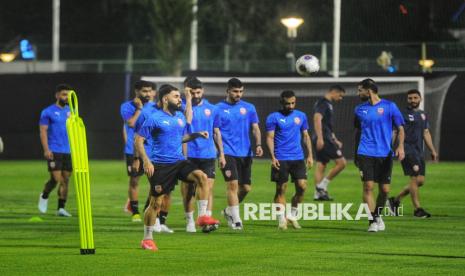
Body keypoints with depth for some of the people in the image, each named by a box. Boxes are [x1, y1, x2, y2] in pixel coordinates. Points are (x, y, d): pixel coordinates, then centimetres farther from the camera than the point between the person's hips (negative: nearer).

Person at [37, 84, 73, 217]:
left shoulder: (70, 111, 13)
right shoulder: (48, 112, -3)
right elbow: (43, 131, -6)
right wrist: (46, 150, -16)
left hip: (68, 152, 5)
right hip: (54, 152, -5)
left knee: (65, 180, 2)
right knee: (56, 179, -10)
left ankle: (61, 208, 7)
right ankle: (44, 196, 18)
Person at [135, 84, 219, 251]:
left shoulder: (180, 117, 11)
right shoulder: (155, 119, -9)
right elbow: (138, 140, -8)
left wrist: (196, 135, 9)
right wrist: (146, 161, -16)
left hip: (179, 162, 5)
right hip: (160, 165, -5)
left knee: (202, 177, -21)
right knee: (156, 203, 0)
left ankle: (202, 216, -19)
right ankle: (147, 239, 15)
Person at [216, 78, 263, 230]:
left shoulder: (249, 108, 9)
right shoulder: (219, 108, 1)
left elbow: (255, 128, 7)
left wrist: (258, 145, -10)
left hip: (245, 153, 4)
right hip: (228, 153, -4)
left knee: (246, 187, 5)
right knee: (233, 184, -14)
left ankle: (229, 210, 29)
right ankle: (236, 219, -9)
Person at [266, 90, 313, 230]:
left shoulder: (301, 116, 10)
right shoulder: (273, 117, -2)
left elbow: (305, 136, 16)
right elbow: (270, 137, -4)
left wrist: (310, 155, 8)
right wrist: (273, 157, -15)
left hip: (298, 158, 3)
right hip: (281, 159, -3)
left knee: (302, 186, -6)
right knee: (281, 189, -1)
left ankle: (293, 214, 12)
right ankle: (281, 219, 6)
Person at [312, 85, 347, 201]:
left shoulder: (327, 104, 21)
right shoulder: (323, 103, -10)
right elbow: (317, 119, -22)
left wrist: (335, 140, 31)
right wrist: (320, 138, -28)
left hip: (325, 139, 10)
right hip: (323, 139, -10)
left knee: (321, 166, 10)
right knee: (341, 162, -7)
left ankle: (318, 193, 10)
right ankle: (322, 186, -6)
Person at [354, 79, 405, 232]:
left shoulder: (389, 106, 0)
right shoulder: (360, 109, 9)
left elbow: (400, 128, 4)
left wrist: (400, 146, -10)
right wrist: (355, 153, 22)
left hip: (385, 154, -1)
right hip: (366, 153, 1)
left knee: (384, 189, 2)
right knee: (368, 186, -12)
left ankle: (377, 215, 27)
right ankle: (373, 221, -9)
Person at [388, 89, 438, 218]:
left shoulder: (423, 115, 18)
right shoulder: (403, 114, -4)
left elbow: (426, 133, 22)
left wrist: (433, 150, 17)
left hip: (419, 151, 8)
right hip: (408, 149, -8)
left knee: (420, 181, 5)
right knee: (415, 178, -12)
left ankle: (395, 200, 18)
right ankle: (417, 209, -5)